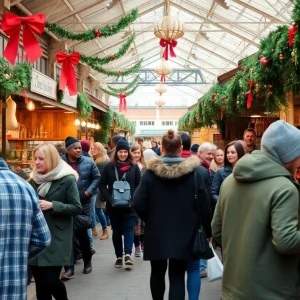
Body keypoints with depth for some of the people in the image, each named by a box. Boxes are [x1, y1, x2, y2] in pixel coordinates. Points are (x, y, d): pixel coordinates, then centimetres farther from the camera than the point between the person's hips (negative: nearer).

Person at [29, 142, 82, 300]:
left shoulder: (67, 179, -7)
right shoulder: (34, 179, 9)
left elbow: (77, 208, -9)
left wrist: (52, 205, -20)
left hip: (57, 239, -5)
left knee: (51, 280, -7)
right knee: (40, 282, 9)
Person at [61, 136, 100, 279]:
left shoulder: (88, 162, -2)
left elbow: (97, 177, 4)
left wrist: (89, 192, -6)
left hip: (83, 203, 1)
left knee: (81, 233, 11)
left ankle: (87, 260, 34)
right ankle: (69, 268, 5)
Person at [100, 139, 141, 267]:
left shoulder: (134, 167, 2)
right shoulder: (109, 166, 1)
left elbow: (139, 185, 4)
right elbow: (102, 185, 2)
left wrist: (133, 198, -11)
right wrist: (109, 199, -11)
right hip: (113, 205, 1)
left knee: (128, 228, -7)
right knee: (116, 230, 8)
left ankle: (128, 254, -11)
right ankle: (119, 256, 17)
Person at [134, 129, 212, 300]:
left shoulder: (151, 171, -6)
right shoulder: (195, 171, -7)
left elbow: (139, 204, -9)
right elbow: (204, 205, -7)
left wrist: (150, 220, 10)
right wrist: (208, 230, 5)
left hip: (156, 232, 1)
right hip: (184, 233, -1)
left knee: (158, 272, 20)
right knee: (177, 277, 2)